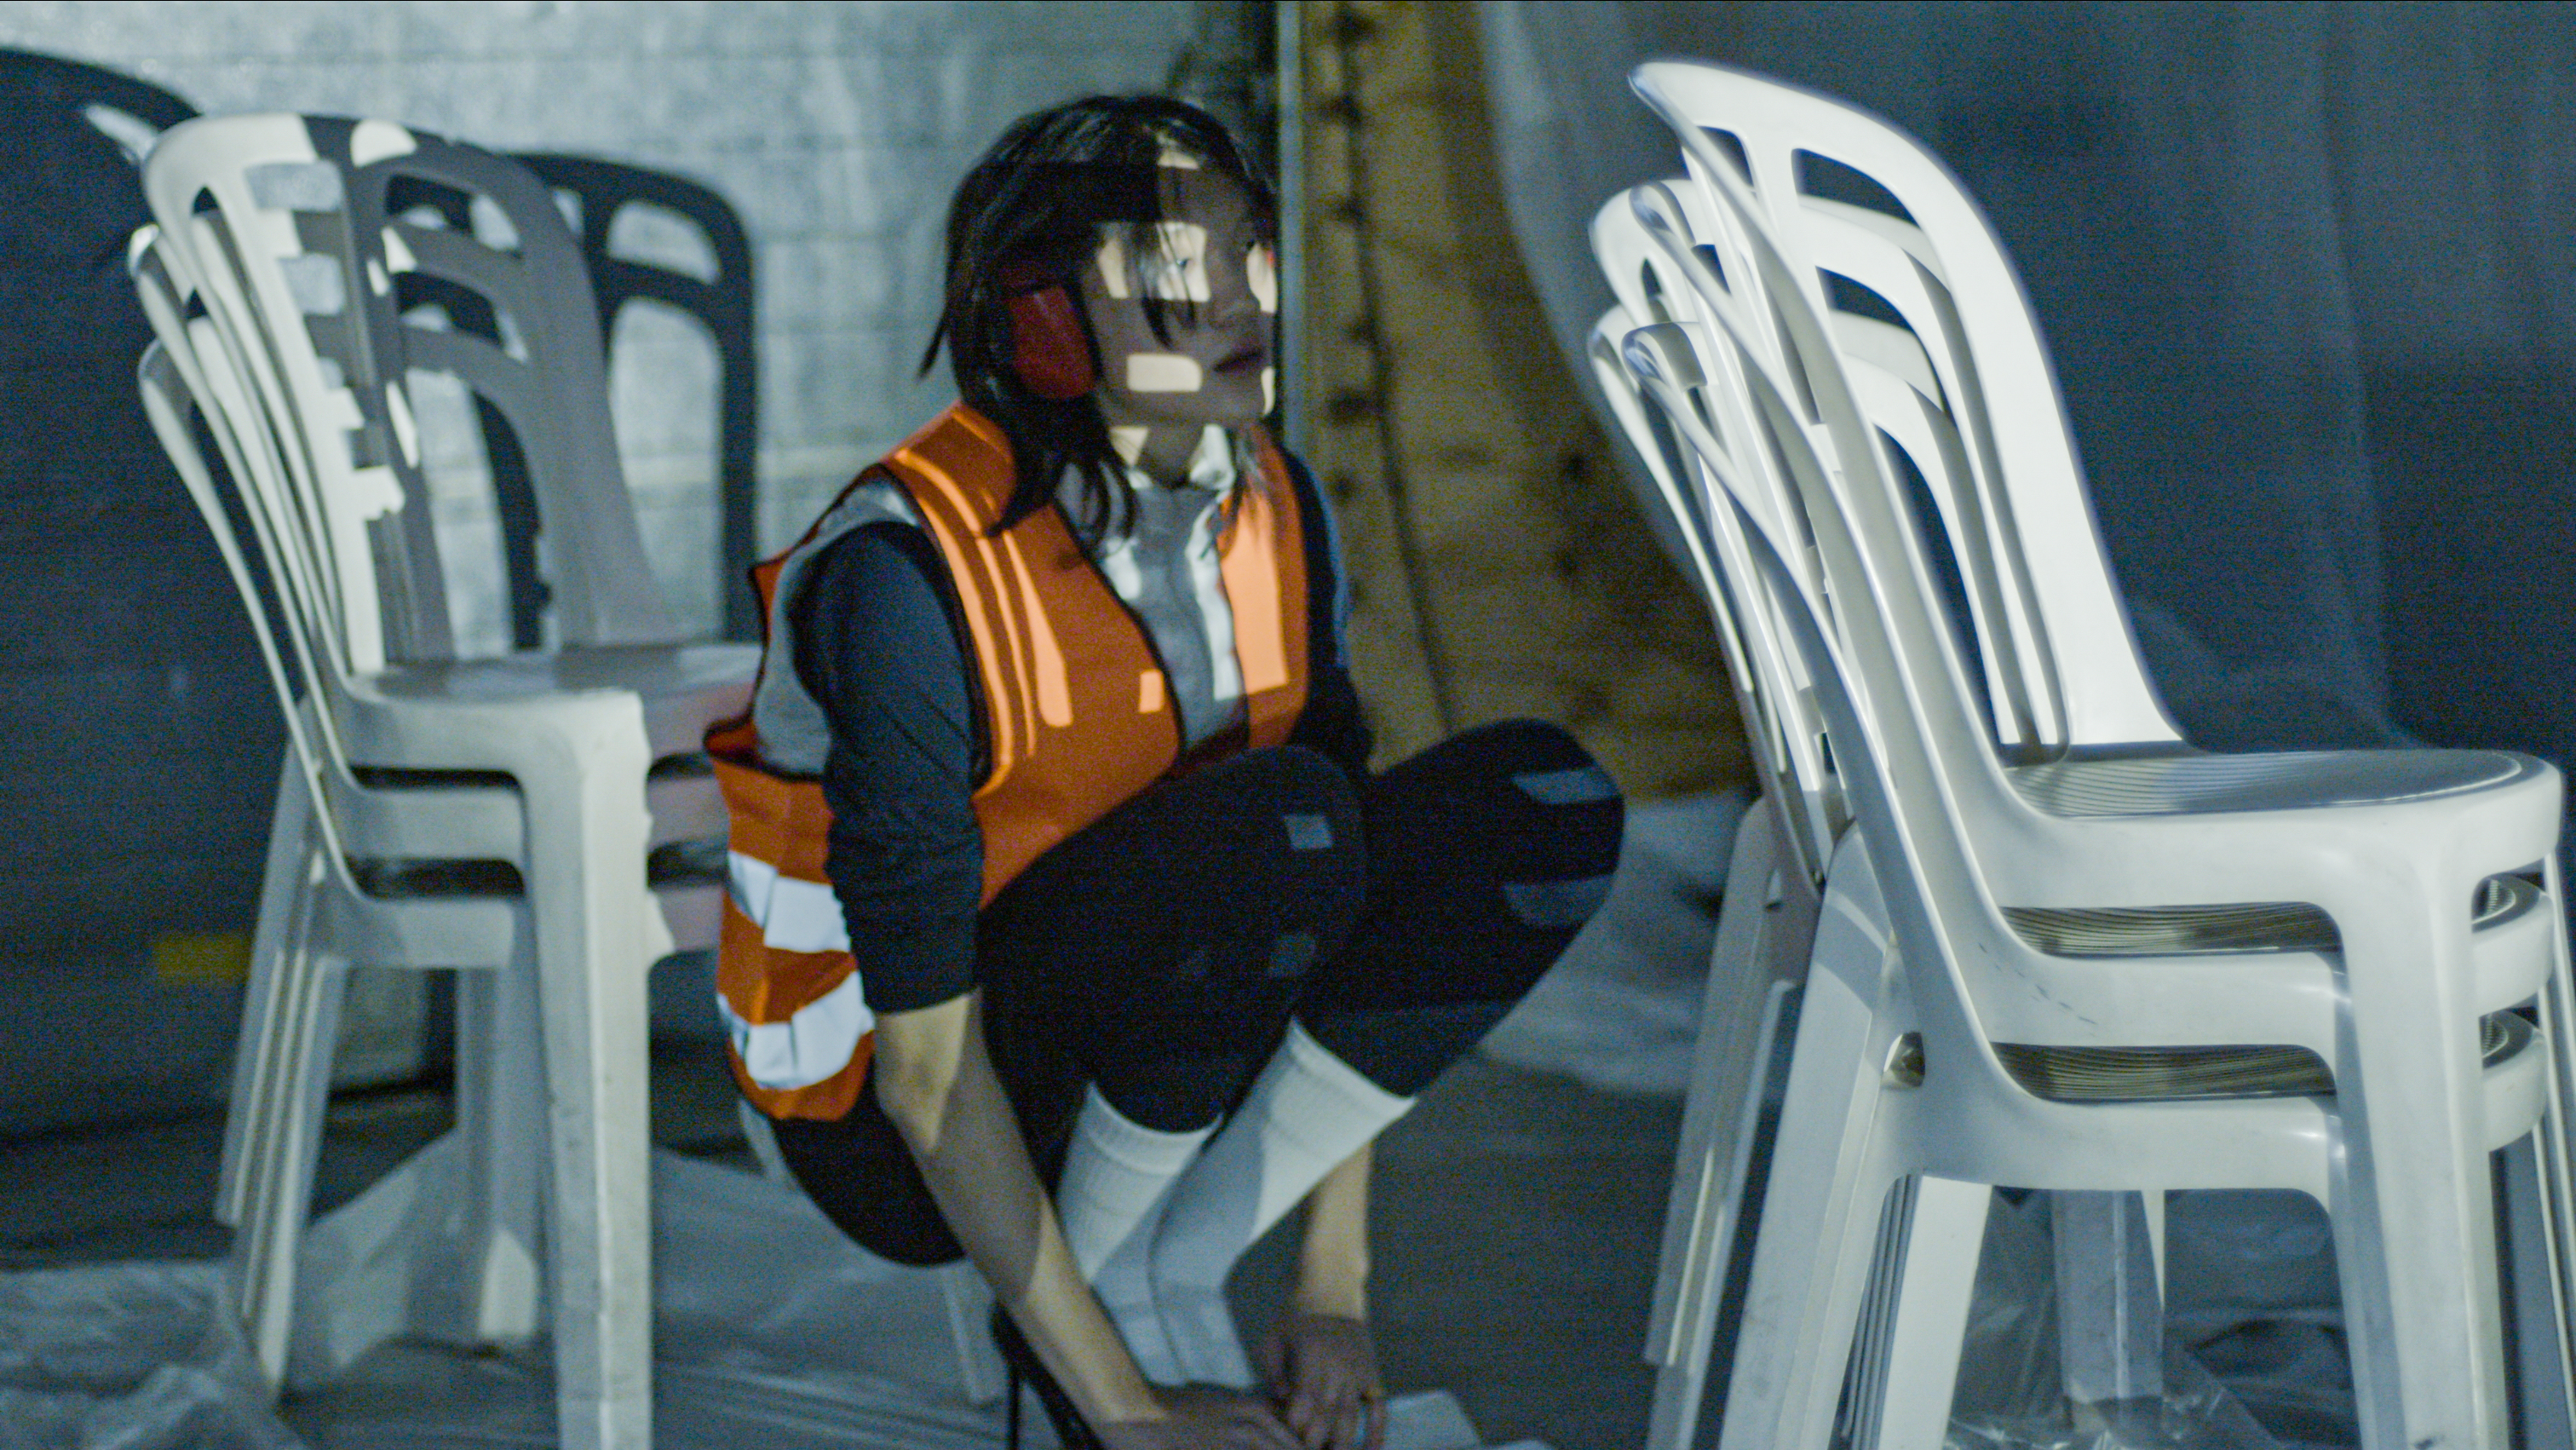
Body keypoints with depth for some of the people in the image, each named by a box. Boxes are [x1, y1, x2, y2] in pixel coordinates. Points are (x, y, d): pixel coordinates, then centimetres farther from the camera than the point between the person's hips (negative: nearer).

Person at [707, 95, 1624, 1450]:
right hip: (896, 1130, -7)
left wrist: (1334, 1289, -5)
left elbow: (1352, 915, 2)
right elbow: (927, 1065, -24)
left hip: (1147, 1063, 7)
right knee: (1274, 826, -33)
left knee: (1543, 807, -13)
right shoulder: (907, 579, -26)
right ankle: (1112, 1283, -10)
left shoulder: (1276, 513, -5)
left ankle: (1172, 1261, -7)